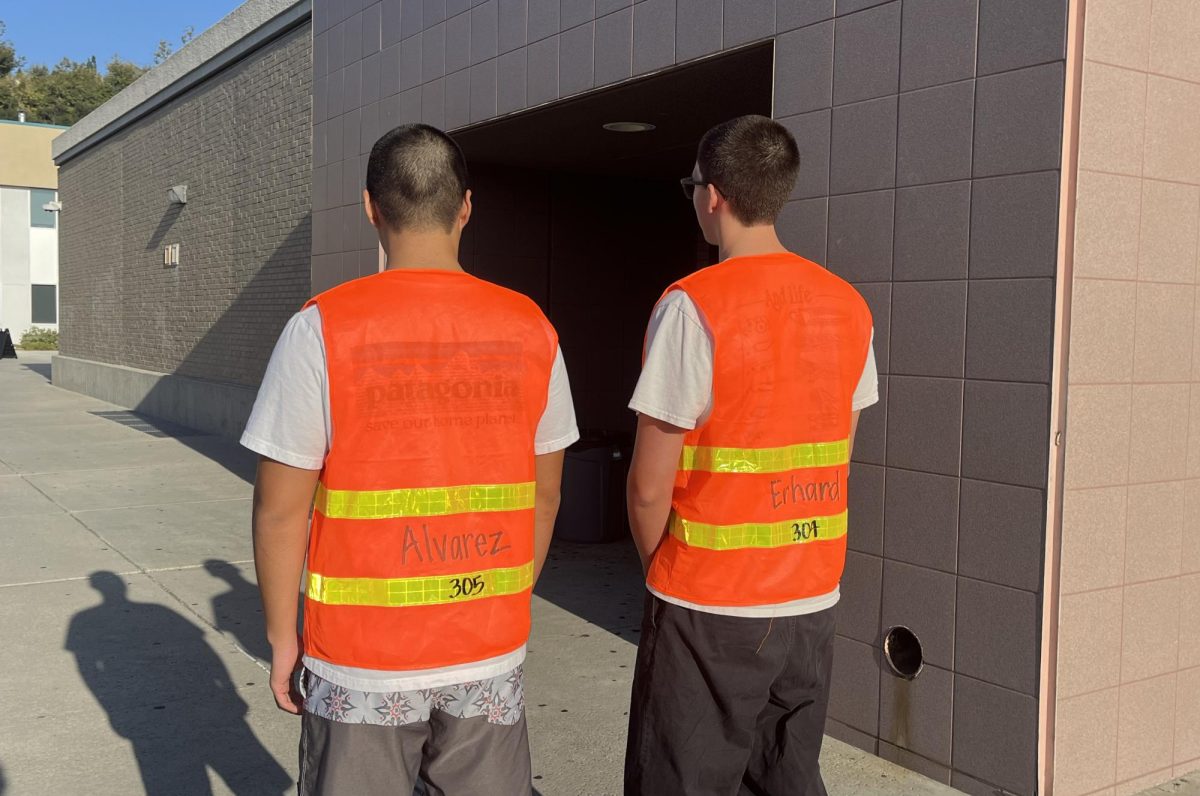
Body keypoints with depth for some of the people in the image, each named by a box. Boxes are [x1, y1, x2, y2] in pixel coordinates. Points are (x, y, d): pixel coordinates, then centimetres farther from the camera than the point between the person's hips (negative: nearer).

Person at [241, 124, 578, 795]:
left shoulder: (323, 330, -11)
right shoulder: (531, 329, -2)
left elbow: (281, 510, -9)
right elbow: (545, 494, 6)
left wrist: (283, 638, 4)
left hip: (363, 662, -2)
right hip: (493, 653, 3)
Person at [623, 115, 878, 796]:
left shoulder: (695, 305, -16)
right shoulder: (849, 307, 4)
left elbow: (650, 487, -14)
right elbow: (833, 460, 9)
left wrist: (661, 571, 3)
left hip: (710, 611, -6)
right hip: (813, 606, 6)